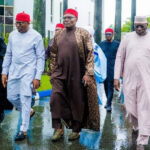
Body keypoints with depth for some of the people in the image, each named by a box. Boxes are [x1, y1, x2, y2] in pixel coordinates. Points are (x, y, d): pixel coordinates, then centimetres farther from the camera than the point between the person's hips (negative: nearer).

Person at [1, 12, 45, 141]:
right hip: (13, 71, 6)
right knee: (11, 97, 8)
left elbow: (40, 57, -6)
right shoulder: (12, 35, 9)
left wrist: (37, 77, -12)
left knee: (25, 99, -9)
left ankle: (23, 130, -4)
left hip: (28, 72, -6)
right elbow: (8, 54, 15)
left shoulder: (36, 36, -6)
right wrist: (4, 72, 9)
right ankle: (28, 112, 34)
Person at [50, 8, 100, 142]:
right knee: (55, 98, -9)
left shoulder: (83, 34, -3)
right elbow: (53, 54, 16)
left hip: (77, 73, -3)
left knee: (77, 101, 5)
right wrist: (52, 72, 12)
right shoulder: (58, 35, 11)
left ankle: (76, 130, 21)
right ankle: (58, 128, 2)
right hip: (60, 72, 4)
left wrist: (88, 73, -13)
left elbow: (90, 54, -7)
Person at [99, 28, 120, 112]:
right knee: (106, 86, 9)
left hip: (112, 68, -4)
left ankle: (109, 104, -9)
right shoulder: (102, 44, 13)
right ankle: (108, 101, 23)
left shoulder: (117, 44, 2)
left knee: (110, 86, -8)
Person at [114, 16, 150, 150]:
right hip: (129, 79, 2)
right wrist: (116, 77, 0)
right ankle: (136, 126, 40)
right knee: (130, 108, 9)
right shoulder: (128, 38, 6)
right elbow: (119, 57, 7)